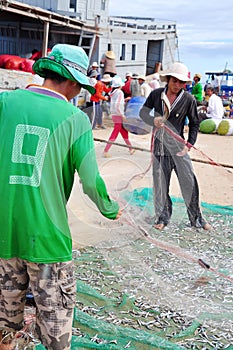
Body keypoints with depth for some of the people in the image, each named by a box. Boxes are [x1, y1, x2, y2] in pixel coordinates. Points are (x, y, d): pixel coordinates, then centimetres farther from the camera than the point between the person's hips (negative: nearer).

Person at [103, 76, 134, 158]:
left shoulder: (112, 93, 8)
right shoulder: (120, 92, -15)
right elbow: (117, 106, -23)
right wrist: (122, 115, -17)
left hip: (114, 115, 9)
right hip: (119, 116, -9)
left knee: (124, 132, 19)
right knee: (114, 135, -4)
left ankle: (130, 149, 31)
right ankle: (105, 151, -5)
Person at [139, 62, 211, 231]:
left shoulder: (188, 99, -3)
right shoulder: (156, 94, 2)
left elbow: (194, 123, 4)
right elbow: (143, 112, 12)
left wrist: (189, 145, -7)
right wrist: (153, 120, -10)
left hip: (178, 146, -1)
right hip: (159, 146, 2)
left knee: (189, 183, -2)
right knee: (160, 184, 8)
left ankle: (197, 219, 13)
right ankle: (163, 217, 25)